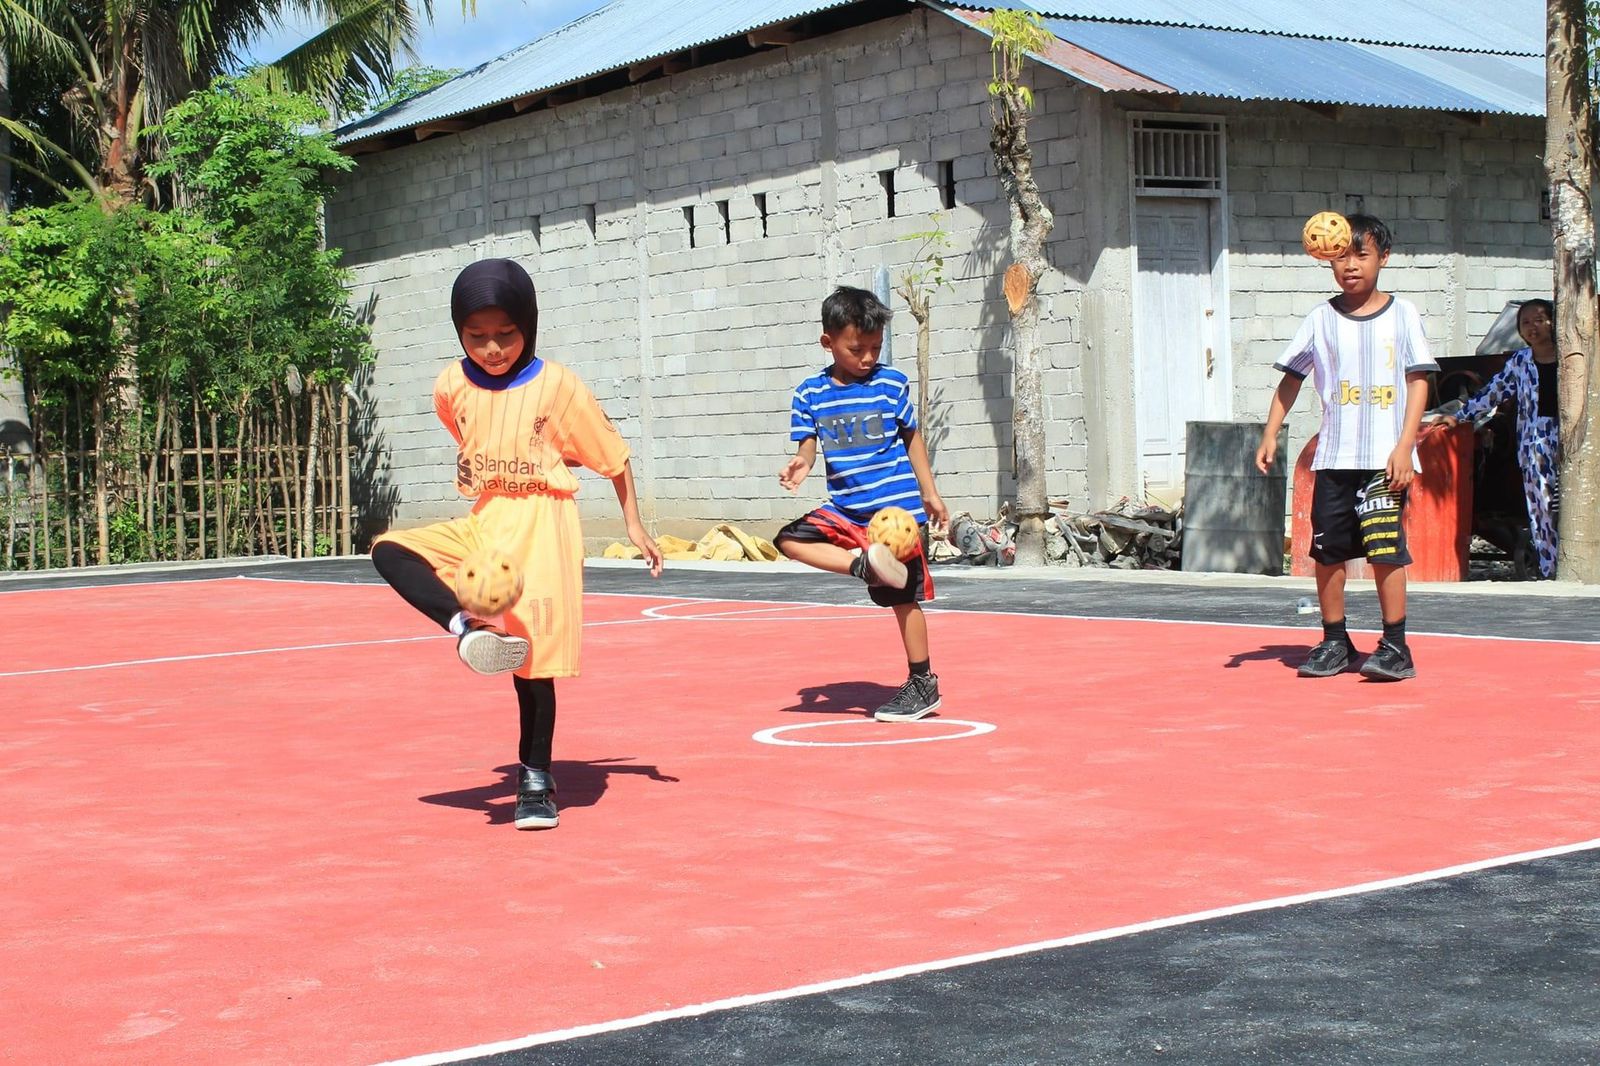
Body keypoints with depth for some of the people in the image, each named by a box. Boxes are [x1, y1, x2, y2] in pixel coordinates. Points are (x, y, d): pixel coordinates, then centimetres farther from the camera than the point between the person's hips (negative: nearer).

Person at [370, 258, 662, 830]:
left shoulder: (556, 385, -9)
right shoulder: (451, 388, 2)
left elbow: (613, 455, 0)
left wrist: (634, 526, 0)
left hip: (539, 526, -5)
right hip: (480, 525, 5)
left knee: (530, 655, -6)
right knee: (390, 551, -14)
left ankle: (536, 781, 6)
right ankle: (467, 627, -29)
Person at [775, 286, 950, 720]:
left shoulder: (892, 384, -3)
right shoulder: (810, 394, 1)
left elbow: (912, 438, 6)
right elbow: (807, 445, 0)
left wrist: (929, 493, 7)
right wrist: (800, 465, -24)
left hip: (896, 509, -4)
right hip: (845, 510, 4)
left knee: (904, 596, -1)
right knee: (790, 539, -11)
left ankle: (923, 684, 10)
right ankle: (865, 564, -17)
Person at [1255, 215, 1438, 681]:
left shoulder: (1402, 314, 2)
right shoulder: (1321, 319, 7)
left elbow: (1418, 382, 0)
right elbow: (1291, 379, 12)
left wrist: (1404, 446, -9)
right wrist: (1271, 435, 2)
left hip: (1385, 458, -3)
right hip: (1333, 457, 3)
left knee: (1385, 549, -10)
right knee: (1327, 550, 5)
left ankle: (1395, 647, -2)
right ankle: (1335, 643, 17)